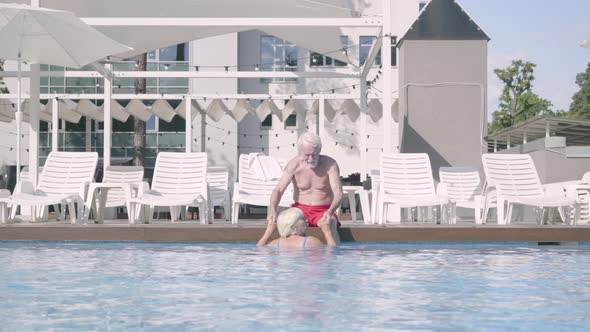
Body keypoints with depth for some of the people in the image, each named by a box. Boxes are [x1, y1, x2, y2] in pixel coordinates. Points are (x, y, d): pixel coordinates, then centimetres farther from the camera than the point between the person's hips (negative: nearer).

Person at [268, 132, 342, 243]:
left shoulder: (330, 164, -12)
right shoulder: (293, 165, -8)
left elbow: (338, 192, -17)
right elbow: (278, 189, -11)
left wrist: (330, 211, -39)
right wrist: (272, 209, -33)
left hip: (323, 211, -1)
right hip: (300, 209, 1)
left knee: (330, 225, -35)